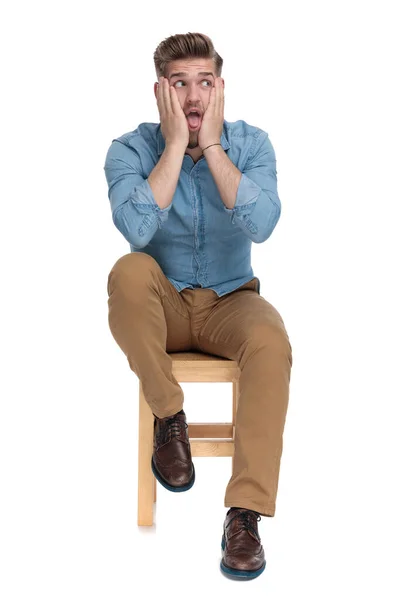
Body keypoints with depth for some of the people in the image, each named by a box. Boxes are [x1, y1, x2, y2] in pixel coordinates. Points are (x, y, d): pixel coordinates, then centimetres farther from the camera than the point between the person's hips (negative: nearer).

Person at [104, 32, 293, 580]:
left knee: (271, 340, -33)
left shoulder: (251, 143, -6)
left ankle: (246, 511, -29)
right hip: (162, 307, 0)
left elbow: (261, 225, -25)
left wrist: (212, 144, -24)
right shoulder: (131, 150, -9)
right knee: (130, 269, -34)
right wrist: (175, 145, -25)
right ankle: (169, 417, -15)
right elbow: (136, 228, -29)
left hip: (230, 301, 0)